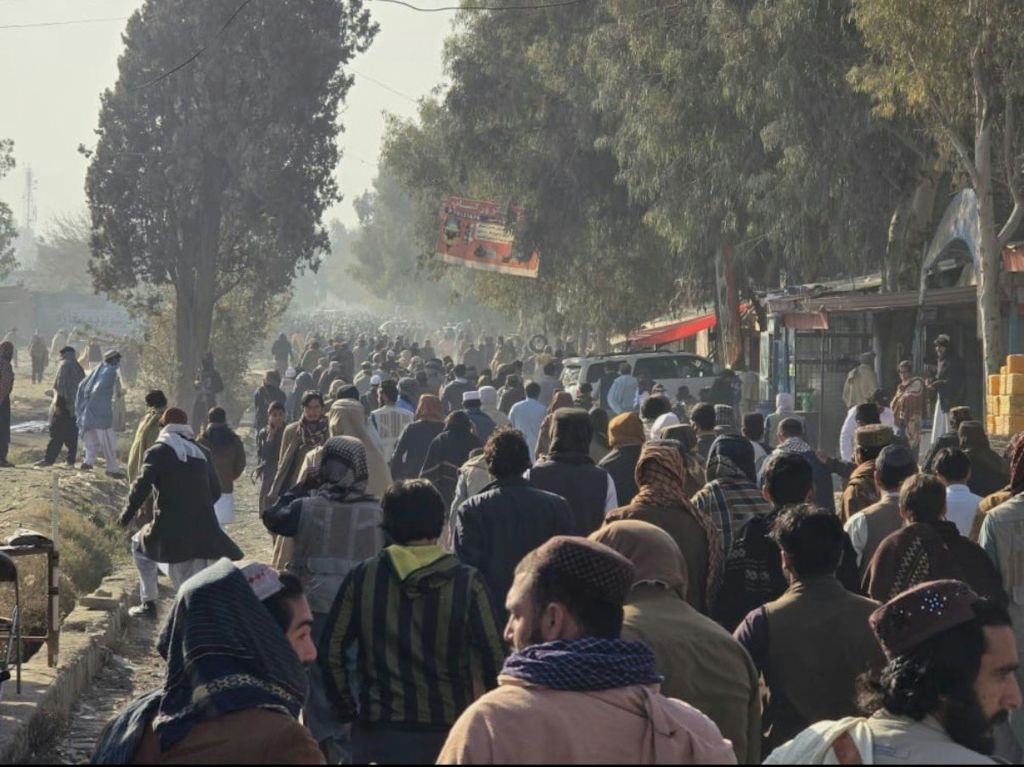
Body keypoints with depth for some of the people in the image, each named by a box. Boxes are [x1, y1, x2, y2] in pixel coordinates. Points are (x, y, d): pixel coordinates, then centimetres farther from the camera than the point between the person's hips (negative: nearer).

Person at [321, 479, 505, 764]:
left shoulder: (363, 577, -2)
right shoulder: (466, 582, -6)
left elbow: (331, 652, -2)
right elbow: (494, 658, -8)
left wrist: (346, 709, 9)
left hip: (379, 733, 1)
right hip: (447, 734, 0)